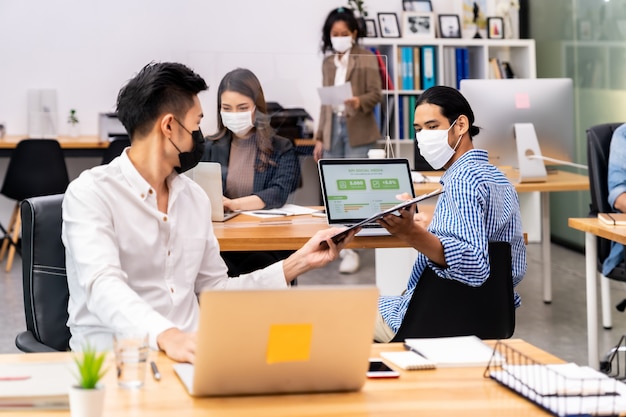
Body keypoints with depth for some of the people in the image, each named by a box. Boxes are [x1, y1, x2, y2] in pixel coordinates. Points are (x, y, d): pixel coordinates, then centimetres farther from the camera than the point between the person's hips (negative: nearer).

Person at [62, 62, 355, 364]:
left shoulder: (195, 197, 17)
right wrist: (166, 336, -42)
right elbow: (103, 287, -24)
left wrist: (299, 262, 16)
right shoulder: (91, 193, -7)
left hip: (189, 354, 7)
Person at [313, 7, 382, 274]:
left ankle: (351, 250, -8)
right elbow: (325, 101, 15)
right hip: (334, 129, 5)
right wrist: (319, 138, 12)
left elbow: (376, 94, -8)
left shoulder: (367, 59, -2)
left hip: (358, 131, -5)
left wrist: (359, 102, -30)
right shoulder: (328, 63, 13)